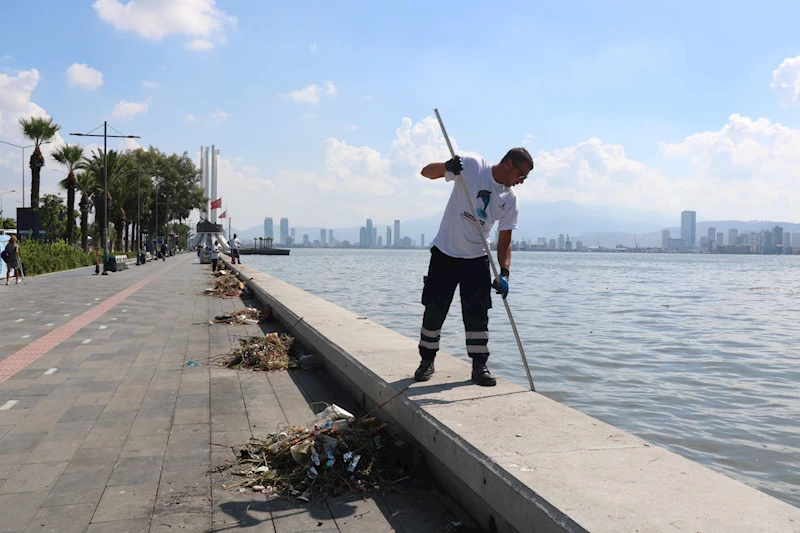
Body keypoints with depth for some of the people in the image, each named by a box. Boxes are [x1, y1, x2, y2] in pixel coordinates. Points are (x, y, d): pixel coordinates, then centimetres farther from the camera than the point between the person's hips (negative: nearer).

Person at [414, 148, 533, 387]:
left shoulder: (511, 199, -3)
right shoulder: (472, 166, -12)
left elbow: (504, 240, 0)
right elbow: (427, 172, -12)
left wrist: (504, 273, -14)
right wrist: (447, 167, -35)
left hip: (477, 258, 3)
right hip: (445, 252, -2)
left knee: (477, 313, 0)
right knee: (434, 309, 3)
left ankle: (479, 366, 12)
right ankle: (427, 360, 20)